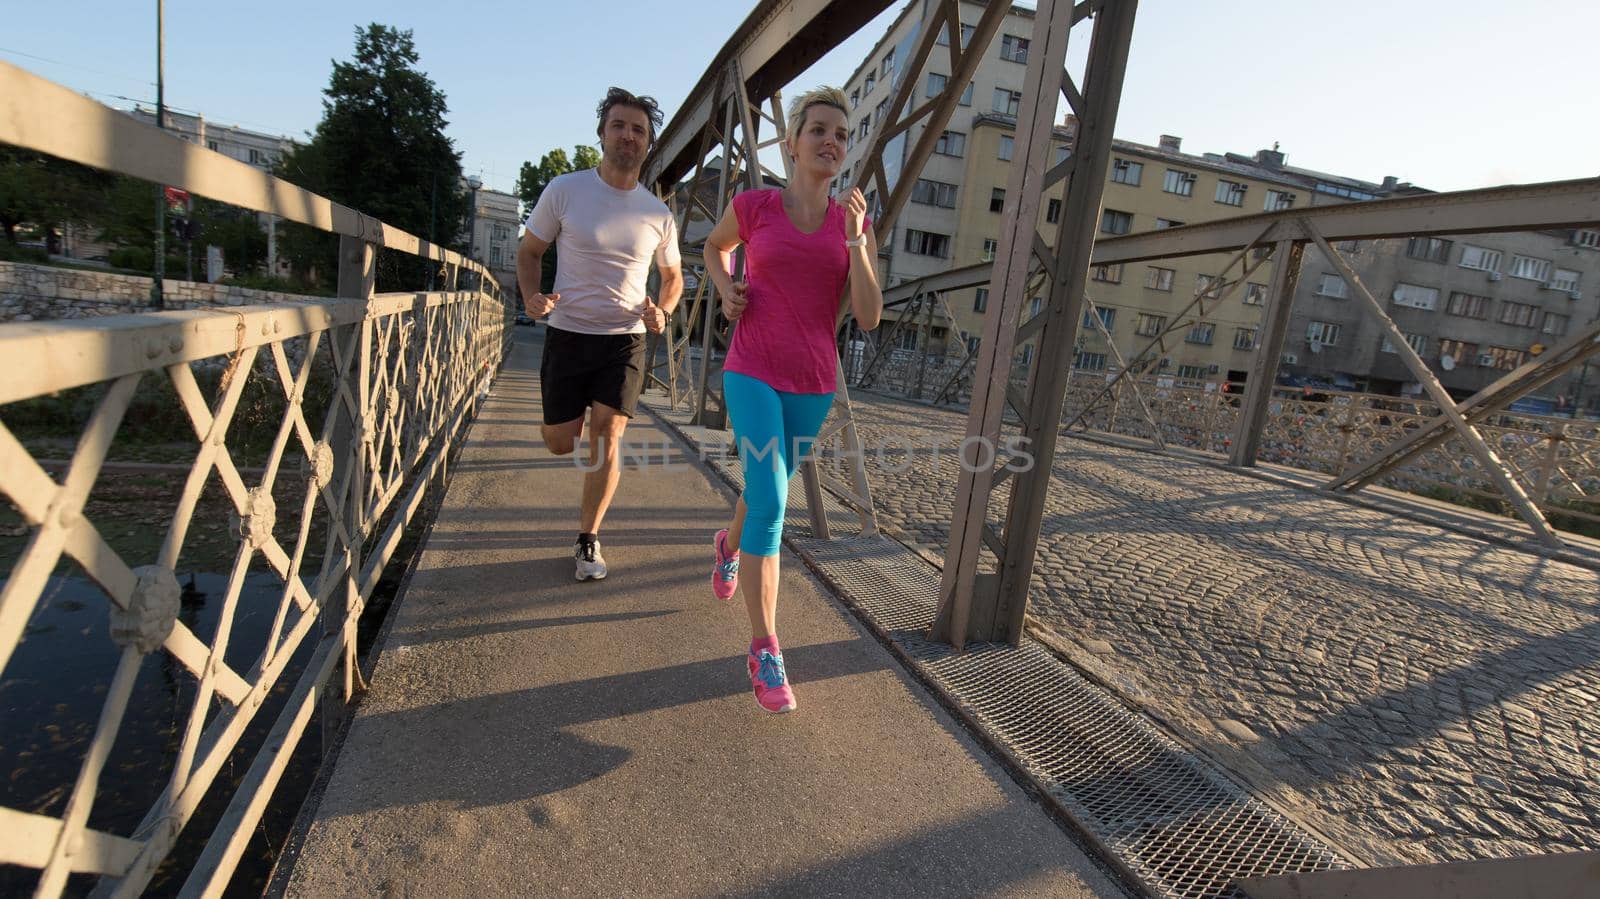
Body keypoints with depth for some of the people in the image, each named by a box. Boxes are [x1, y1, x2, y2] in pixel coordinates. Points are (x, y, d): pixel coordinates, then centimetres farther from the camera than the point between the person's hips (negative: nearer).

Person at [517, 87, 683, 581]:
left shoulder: (658, 214, 2)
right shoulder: (564, 190, -3)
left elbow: (672, 275, 17)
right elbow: (529, 250, 6)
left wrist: (662, 311, -5)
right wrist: (531, 295, -15)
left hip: (625, 339, 1)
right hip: (567, 334, 0)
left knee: (607, 438, -8)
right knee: (559, 441, 5)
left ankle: (588, 540, 9)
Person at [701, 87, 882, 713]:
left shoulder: (855, 224, 3)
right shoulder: (753, 205, -2)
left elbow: (869, 318, -4)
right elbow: (714, 246, 20)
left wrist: (855, 242, -14)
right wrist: (725, 291, 0)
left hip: (813, 384, 4)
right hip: (753, 374, -3)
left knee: (769, 494, 20)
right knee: (771, 504, -17)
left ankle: (729, 543, 55)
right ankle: (765, 651, -7)